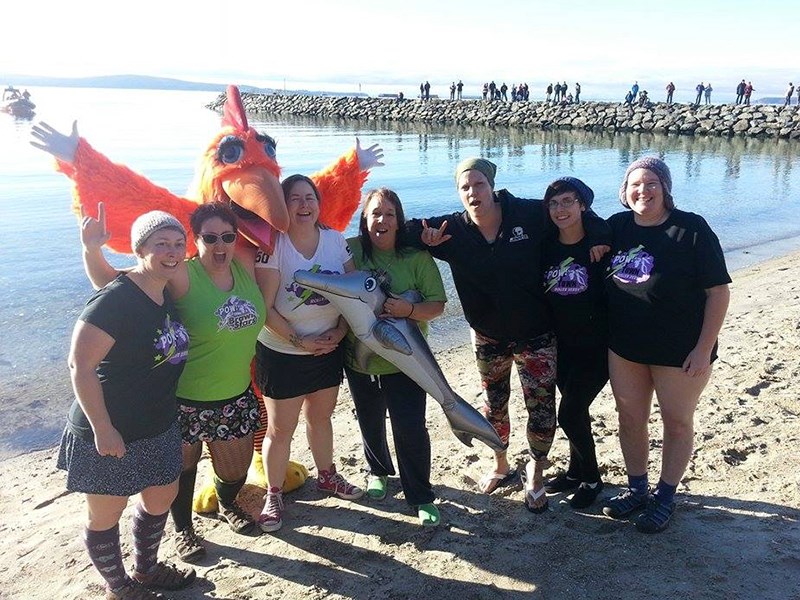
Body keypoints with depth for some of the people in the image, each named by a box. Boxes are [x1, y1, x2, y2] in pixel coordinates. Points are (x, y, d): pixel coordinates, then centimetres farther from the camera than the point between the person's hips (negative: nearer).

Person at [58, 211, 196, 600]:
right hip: (109, 433, -9)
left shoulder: (165, 295, 2)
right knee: (106, 514, 10)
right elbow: (80, 366, -25)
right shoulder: (114, 300, -24)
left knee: (162, 496, 22)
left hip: (158, 426, 9)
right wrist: (103, 430, -24)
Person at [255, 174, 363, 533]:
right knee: (280, 428, 6)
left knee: (321, 416, 22)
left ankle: (327, 476, 43)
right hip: (282, 352, -4)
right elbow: (266, 308, -18)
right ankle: (273, 495, 26)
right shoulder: (273, 245, -16)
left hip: (328, 349, 5)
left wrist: (340, 331, -10)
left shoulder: (335, 239, -3)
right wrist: (300, 341, -19)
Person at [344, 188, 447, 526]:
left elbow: (437, 306, -9)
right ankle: (378, 471, 48)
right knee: (370, 421, 20)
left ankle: (421, 497, 16)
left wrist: (409, 309, -27)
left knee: (410, 428, -4)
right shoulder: (351, 251, -8)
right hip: (359, 357, 2)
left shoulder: (417, 257, -10)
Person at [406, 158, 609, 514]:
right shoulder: (453, 230, -9)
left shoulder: (530, 215, -15)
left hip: (535, 334, -2)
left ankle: (536, 472, 25)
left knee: (542, 409, -1)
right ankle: (501, 467, 41)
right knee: (494, 405, 17)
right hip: (487, 336, 2)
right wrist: (425, 237, -23)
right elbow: (408, 229, -2)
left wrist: (599, 239, -17)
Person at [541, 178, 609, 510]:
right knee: (575, 411, 17)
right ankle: (576, 471, 37)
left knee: (569, 415, -5)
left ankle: (591, 478, 18)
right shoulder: (546, 247, -1)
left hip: (596, 346, -5)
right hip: (561, 345, 5)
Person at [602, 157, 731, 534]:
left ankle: (665, 498, 28)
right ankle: (636, 490, 33)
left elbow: (718, 291, -13)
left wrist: (704, 348, -16)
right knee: (630, 419, 14)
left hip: (680, 348, -4)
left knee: (677, 422, 10)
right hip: (625, 346, 5)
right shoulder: (617, 226, 0)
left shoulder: (692, 229, -13)